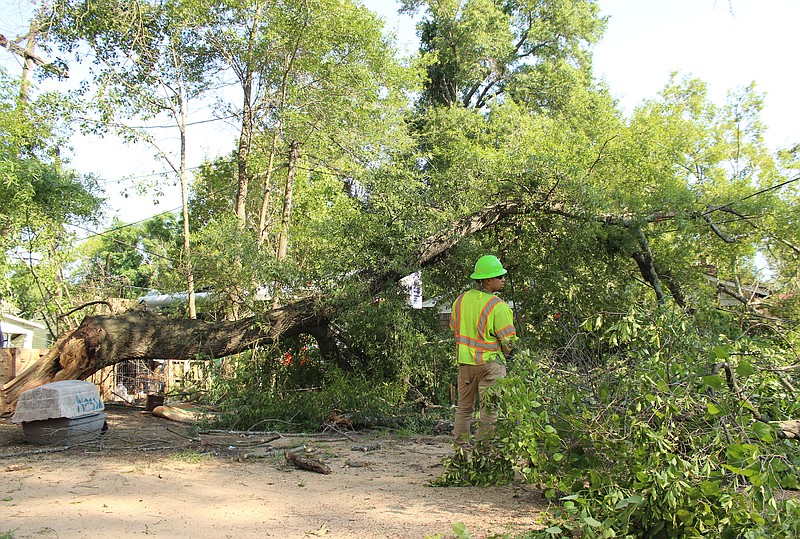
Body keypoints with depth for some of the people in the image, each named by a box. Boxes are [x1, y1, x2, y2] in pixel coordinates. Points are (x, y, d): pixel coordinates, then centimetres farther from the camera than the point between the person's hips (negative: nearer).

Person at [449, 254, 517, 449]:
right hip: (490, 363, -6)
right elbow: (508, 341, -12)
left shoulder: (461, 300, 4)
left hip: (464, 361, 6)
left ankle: (461, 448, 24)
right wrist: (501, 355, 9)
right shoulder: (498, 306, -16)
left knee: (464, 407, 17)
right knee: (489, 411, 2)